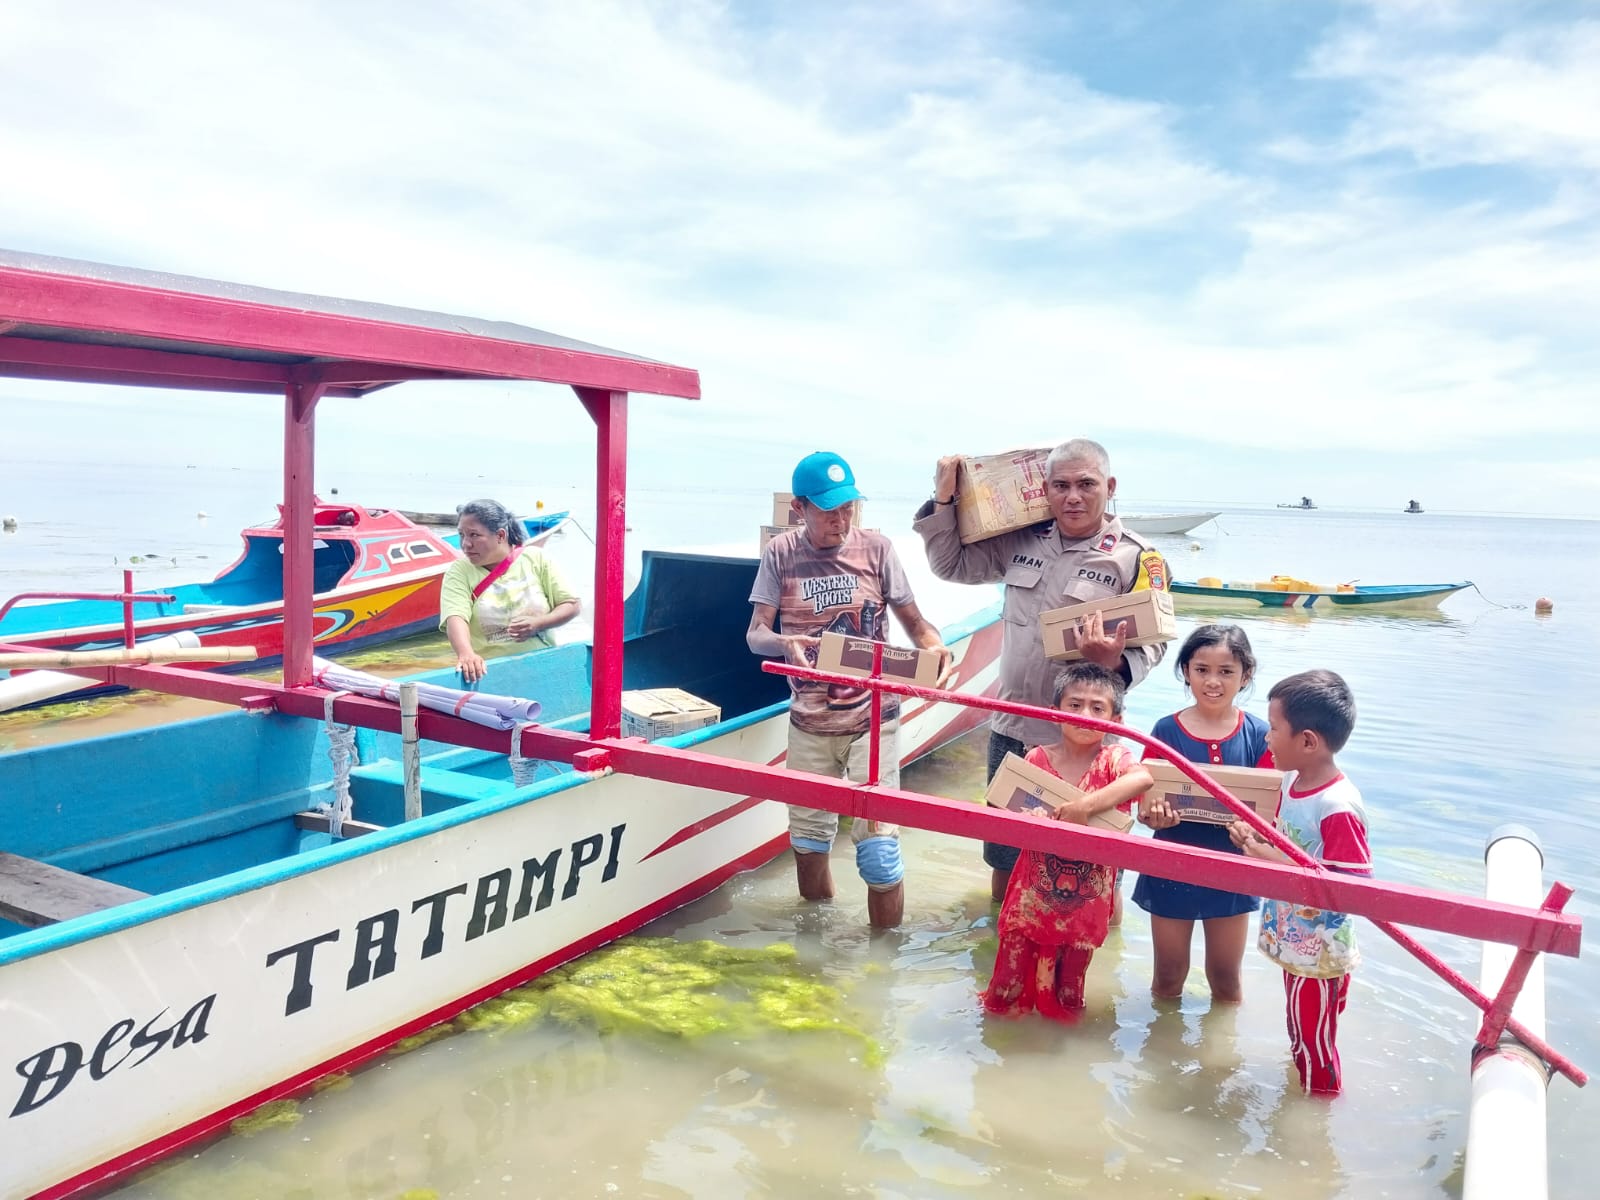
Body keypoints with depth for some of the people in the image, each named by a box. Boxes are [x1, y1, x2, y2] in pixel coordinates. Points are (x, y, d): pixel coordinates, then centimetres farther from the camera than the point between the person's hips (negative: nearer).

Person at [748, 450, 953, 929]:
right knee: (807, 842, 15)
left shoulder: (874, 547, -6)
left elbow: (914, 622, -1)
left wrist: (936, 648, -24)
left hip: (871, 719, -2)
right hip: (809, 722, 2)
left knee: (878, 848, -7)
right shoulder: (781, 553, -3)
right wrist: (785, 644, -28)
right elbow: (755, 633, -6)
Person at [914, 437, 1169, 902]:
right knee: (1004, 857, 20)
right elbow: (952, 564, 15)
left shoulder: (1136, 557, -8)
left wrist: (1114, 662, -32)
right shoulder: (1021, 541, 5)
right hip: (1010, 728, 5)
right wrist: (944, 498, 5)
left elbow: (1153, 642, -11)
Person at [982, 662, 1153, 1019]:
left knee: (1065, 996, 17)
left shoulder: (1113, 759, -9)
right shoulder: (1037, 759, -5)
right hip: (1032, 896, 1)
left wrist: (1085, 805, -38)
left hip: (1084, 903, -1)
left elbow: (1143, 778, -32)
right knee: (1010, 985, 12)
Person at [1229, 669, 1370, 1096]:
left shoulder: (1338, 808, -30)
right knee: (1299, 1035, 26)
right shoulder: (1292, 781, -2)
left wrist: (1277, 862, -31)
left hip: (1320, 955, -8)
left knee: (1314, 1044, 13)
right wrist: (1255, 839, -7)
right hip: (1293, 943, 8)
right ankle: (1304, 1091, 46)